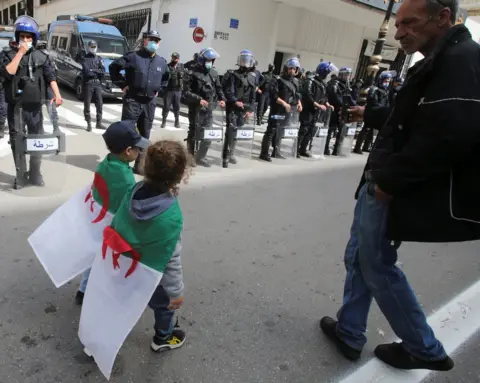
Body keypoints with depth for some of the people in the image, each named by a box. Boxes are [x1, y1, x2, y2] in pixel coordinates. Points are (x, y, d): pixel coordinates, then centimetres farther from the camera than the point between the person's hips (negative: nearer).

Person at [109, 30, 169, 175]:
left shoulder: (161, 62, 10)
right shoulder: (133, 56, -5)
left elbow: (166, 77, 28)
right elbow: (113, 67, -1)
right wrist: (122, 85, -4)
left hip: (150, 103, 5)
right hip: (133, 100, -5)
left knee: (144, 135, 10)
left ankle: (138, 165, 21)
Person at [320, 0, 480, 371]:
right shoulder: (437, 62, 17)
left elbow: (447, 134, -28)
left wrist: (389, 181, -21)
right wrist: (370, 114, 30)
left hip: (391, 192, -10)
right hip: (381, 184, 10)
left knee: (378, 266, 5)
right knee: (359, 258, 16)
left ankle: (426, 350, 27)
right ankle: (348, 332, 33)